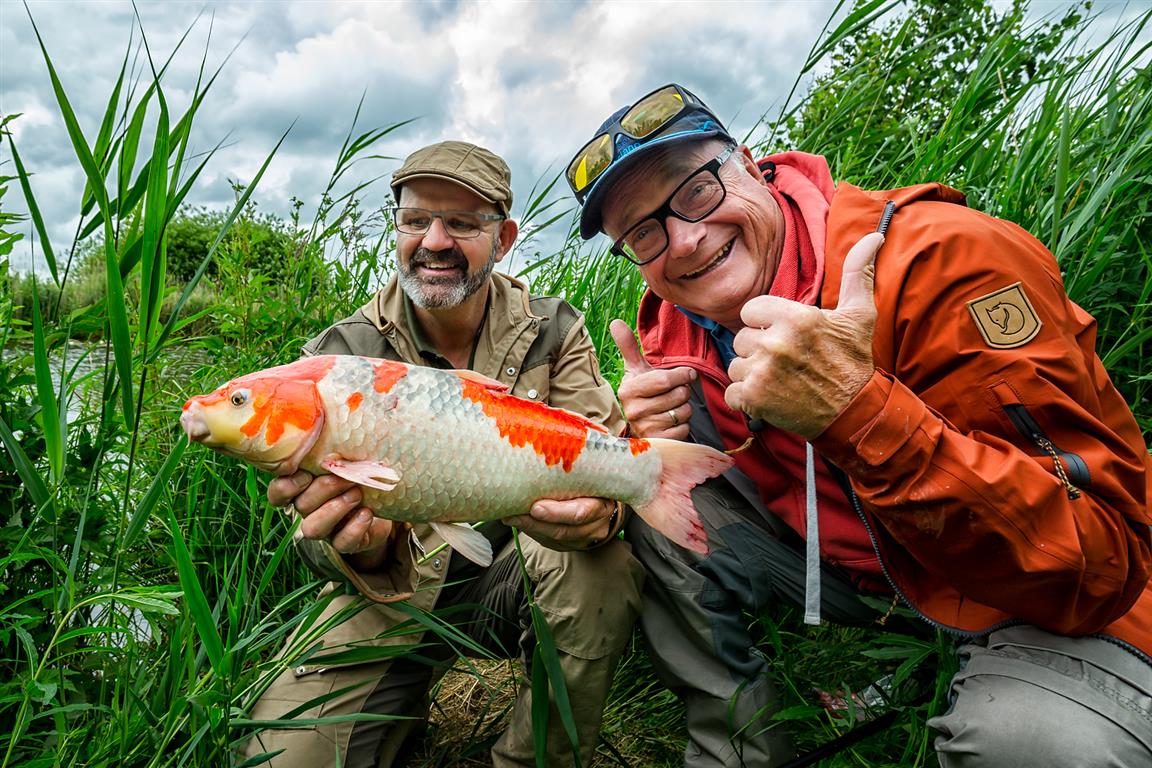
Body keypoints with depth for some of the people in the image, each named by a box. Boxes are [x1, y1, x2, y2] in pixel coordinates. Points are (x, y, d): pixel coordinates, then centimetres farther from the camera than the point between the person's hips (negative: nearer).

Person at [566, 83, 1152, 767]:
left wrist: (856, 411, -43)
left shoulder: (939, 259, -28)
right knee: (658, 519, -8)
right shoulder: (673, 323, -7)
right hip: (858, 572, 5)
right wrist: (650, 442, -18)